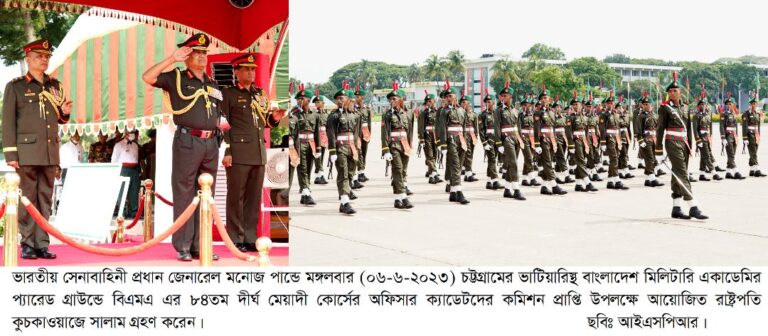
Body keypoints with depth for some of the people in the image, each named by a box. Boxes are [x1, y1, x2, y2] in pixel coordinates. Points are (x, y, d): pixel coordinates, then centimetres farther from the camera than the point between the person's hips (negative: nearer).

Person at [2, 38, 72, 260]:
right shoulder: (15, 87, 1)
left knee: (45, 198, 5)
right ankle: (28, 245, 3)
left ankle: (42, 244, 8)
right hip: (27, 152, -4)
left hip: (50, 153, 4)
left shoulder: (55, 86, 15)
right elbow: (8, 122, -2)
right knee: (28, 198, -2)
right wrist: (10, 154, -10)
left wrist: (65, 112, -1)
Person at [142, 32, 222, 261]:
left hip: (211, 143, 6)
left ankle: (200, 246, 15)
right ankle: (183, 247, 3)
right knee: (184, 195, -2)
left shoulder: (212, 84, 18)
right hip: (187, 141, -6)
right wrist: (172, 59, -14)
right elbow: (147, 77, -13)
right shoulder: (176, 78, 1)